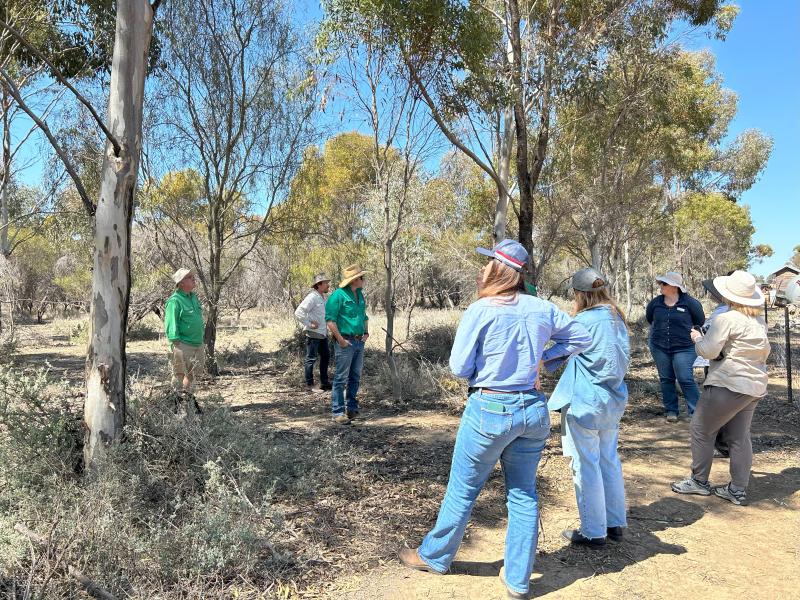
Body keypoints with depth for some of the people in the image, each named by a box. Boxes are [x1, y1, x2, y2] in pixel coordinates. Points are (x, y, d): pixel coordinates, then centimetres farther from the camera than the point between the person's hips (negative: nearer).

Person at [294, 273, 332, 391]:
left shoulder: (323, 297, 11)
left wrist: (325, 327, 14)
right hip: (313, 333, -10)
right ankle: (310, 384, 8)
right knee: (311, 359, -1)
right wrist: (309, 324, -20)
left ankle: (324, 382, 28)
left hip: (322, 333, 10)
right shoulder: (312, 297, -17)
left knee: (325, 356, 16)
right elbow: (298, 312, -23)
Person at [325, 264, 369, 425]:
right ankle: (338, 412, 2)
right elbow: (330, 320, -17)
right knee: (341, 378, -4)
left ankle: (352, 408, 26)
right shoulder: (338, 295, -13)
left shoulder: (360, 295, 14)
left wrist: (366, 332, 14)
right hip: (346, 342, -8)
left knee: (355, 377, 14)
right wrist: (341, 340, -18)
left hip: (359, 342, 8)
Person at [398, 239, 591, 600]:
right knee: (524, 495, 14)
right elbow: (582, 338, 12)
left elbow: (460, 368, -12)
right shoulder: (542, 309, 0)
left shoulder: (480, 311, -15)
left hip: (489, 410, -4)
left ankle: (434, 557, 33)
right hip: (533, 409, 5)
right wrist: (541, 356, 9)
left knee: (463, 490, 13)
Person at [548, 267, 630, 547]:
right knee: (609, 461, 18)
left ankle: (593, 532, 13)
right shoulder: (618, 319, 6)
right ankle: (616, 524, 29)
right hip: (613, 400, 8)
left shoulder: (584, 321, -17)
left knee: (586, 466, 3)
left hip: (585, 401, -8)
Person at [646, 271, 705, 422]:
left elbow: (700, 322, 4)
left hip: (684, 348, -4)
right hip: (659, 348, 4)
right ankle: (671, 410, 21)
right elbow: (649, 319, 21)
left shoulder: (689, 302, -9)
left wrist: (687, 331, 5)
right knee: (666, 379, 10)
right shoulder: (655, 302, 2)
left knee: (686, 380, -8)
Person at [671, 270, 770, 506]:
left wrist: (697, 337, 1)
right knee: (739, 437, 13)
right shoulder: (759, 321, 10)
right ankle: (738, 490, 17)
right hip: (755, 387, 9)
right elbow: (765, 351, 21)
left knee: (701, 429, 4)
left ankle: (699, 481, 13)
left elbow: (708, 351, -17)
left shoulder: (726, 319, -17)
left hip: (729, 385, -9)